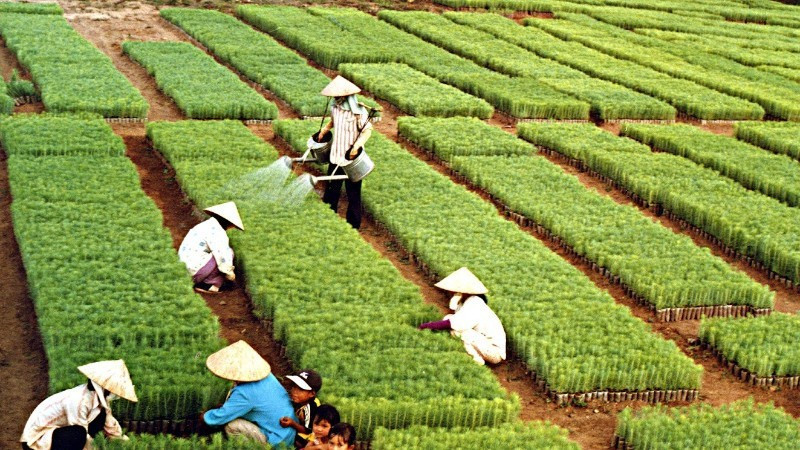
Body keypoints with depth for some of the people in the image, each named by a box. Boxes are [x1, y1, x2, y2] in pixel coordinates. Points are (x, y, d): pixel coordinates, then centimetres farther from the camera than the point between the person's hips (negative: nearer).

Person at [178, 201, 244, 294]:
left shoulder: (208, 225, 19)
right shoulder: (216, 230, -14)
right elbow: (222, 254, -21)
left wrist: (228, 269, 31)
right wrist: (229, 272, -7)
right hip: (196, 271, -10)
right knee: (228, 252, -6)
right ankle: (206, 285, -7)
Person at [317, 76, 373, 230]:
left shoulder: (359, 111, -18)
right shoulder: (335, 108, 2)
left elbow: (367, 131, -18)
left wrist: (357, 145, -31)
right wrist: (324, 130, 15)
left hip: (352, 159, -6)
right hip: (336, 157, 6)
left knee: (353, 193, 5)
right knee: (331, 190, 16)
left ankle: (353, 225, 17)